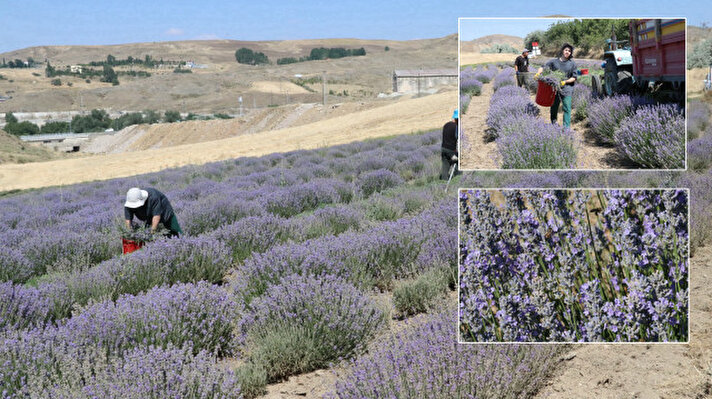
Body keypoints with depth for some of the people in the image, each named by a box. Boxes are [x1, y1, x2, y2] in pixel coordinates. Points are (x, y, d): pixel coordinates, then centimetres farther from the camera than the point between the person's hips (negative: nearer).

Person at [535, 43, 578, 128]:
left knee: (567, 108, -8)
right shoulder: (554, 61, 7)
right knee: (554, 107, 10)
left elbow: (574, 77, 5)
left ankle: (566, 127, -5)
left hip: (567, 89, -1)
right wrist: (538, 73, -18)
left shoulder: (572, 64, 6)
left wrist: (565, 81, -11)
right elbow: (544, 67, 2)